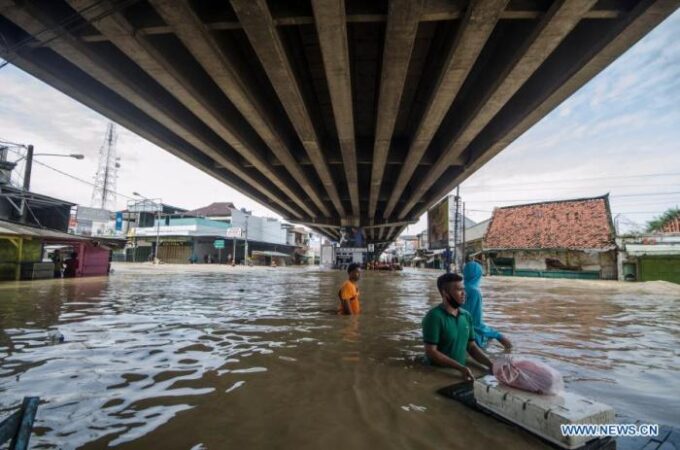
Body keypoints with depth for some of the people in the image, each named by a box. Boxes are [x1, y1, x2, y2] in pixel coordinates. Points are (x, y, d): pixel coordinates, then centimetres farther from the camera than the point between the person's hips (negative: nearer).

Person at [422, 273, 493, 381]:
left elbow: (471, 347, 10)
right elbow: (431, 352, -17)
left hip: (461, 372, 6)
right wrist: (460, 367, -21)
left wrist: (490, 364, -4)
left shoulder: (466, 316, 3)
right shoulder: (434, 316, -17)